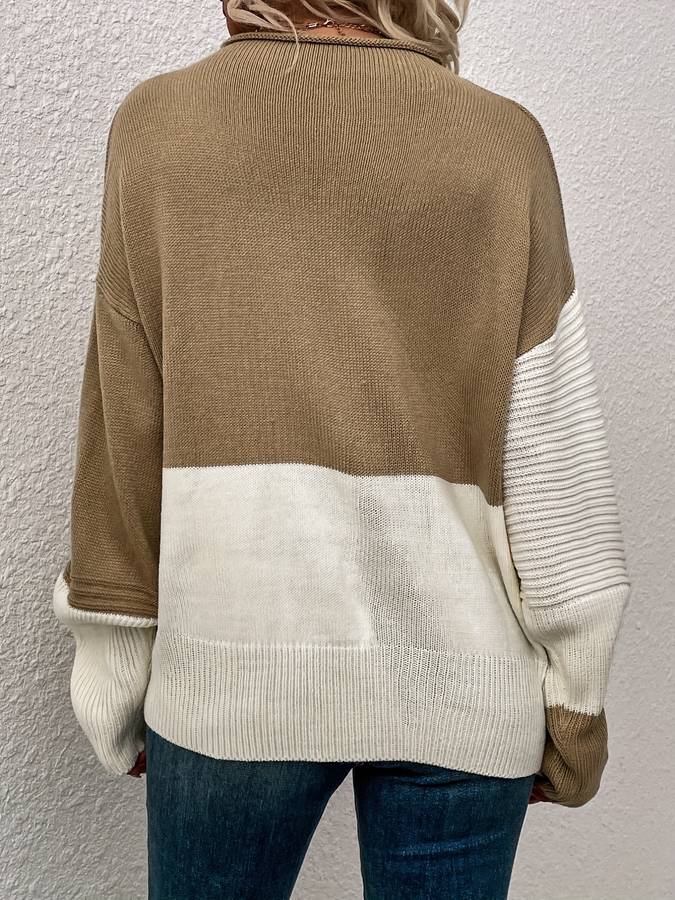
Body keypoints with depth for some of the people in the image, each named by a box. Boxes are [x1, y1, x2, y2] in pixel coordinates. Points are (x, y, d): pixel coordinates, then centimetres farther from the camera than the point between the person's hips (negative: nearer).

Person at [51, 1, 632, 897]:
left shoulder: (161, 120, 1)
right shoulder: (504, 142, 1)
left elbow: (128, 429, 0)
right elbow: (555, 450, -3)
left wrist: (120, 684, 9)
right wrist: (575, 688, 7)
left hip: (235, 654, 0)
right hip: (460, 672, 1)